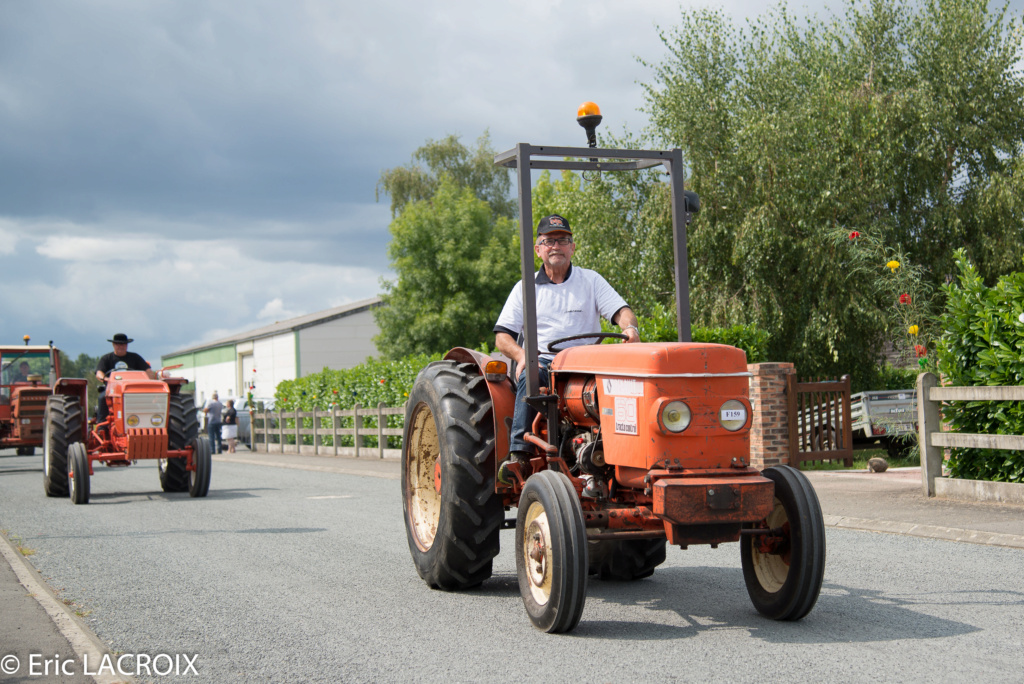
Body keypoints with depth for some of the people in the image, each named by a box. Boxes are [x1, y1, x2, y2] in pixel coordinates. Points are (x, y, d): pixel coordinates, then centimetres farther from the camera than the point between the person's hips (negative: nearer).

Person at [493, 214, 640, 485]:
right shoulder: (525, 288, 15)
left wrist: (630, 328, -22)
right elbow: (502, 336, 9)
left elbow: (620, 310, 3)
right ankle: (519, 455, -41)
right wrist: (522, 355, -13)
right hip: (542, 361, 0)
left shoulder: (591, 280, 16)